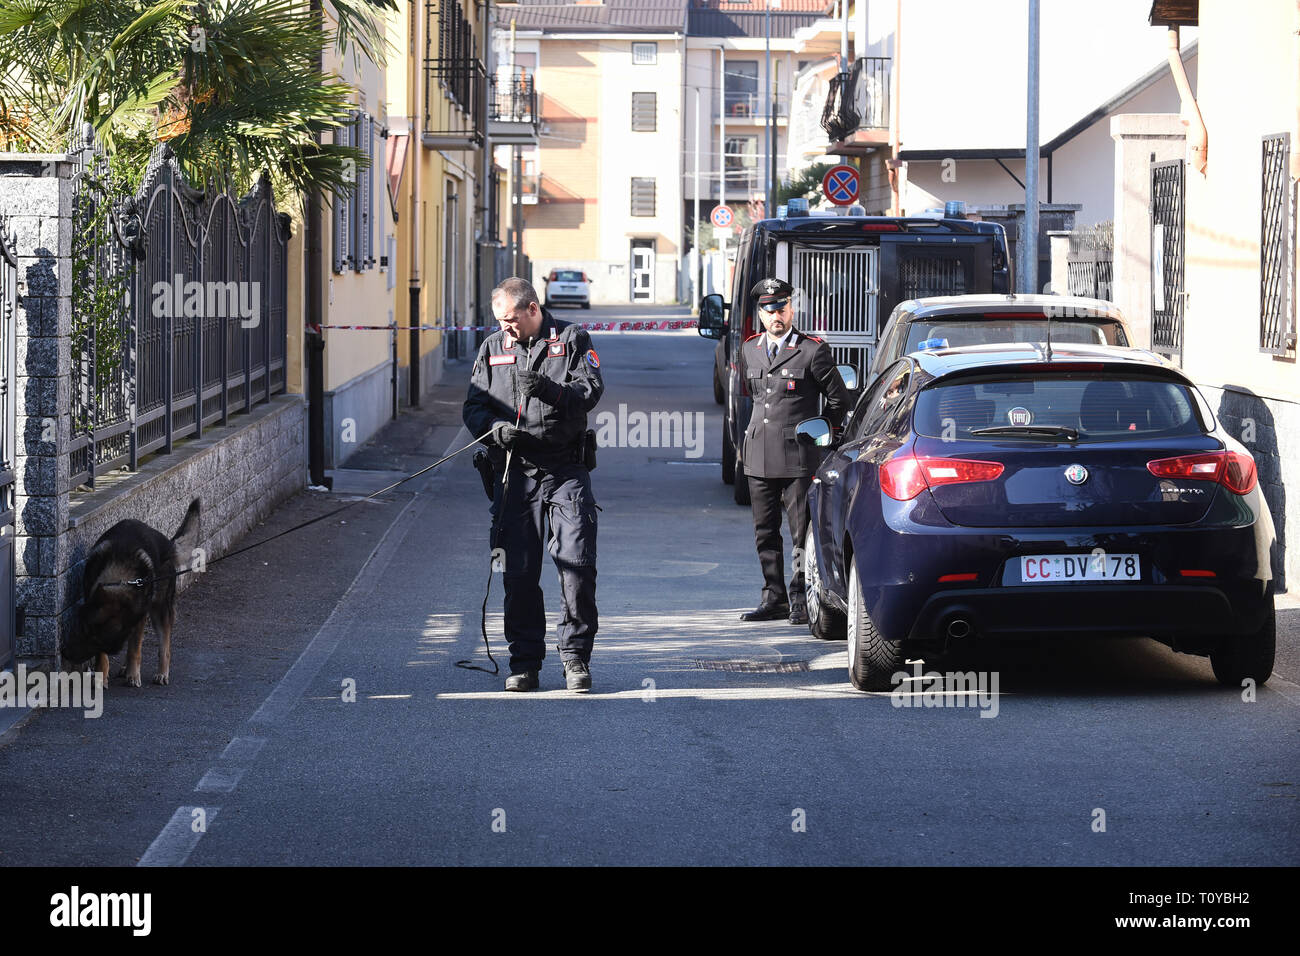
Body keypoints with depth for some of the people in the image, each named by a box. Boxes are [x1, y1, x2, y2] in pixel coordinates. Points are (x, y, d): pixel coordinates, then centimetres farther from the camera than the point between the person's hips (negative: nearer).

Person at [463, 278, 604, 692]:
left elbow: (590, 390, -7)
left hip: (566, 471, -3)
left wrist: (547, 389, -24)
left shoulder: (572, 340, 5)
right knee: (518, 572, 2)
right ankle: (525, 663, 10)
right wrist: (494, 427, -9)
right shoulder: (493, 348, 14)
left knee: (577, 563, -9)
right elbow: (474, 406, 12)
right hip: (514, 473, 3)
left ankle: (576, 657, 2)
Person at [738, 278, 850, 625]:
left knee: (802, 532, -3)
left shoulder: (813, 350, -5)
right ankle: (774, 599, 16)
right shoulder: (749, 349, 11)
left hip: (798, 457, -5)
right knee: (765, 533, 9)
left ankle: (800, 600, 2)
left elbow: (838, 398, 2)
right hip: (759, 458, 5)